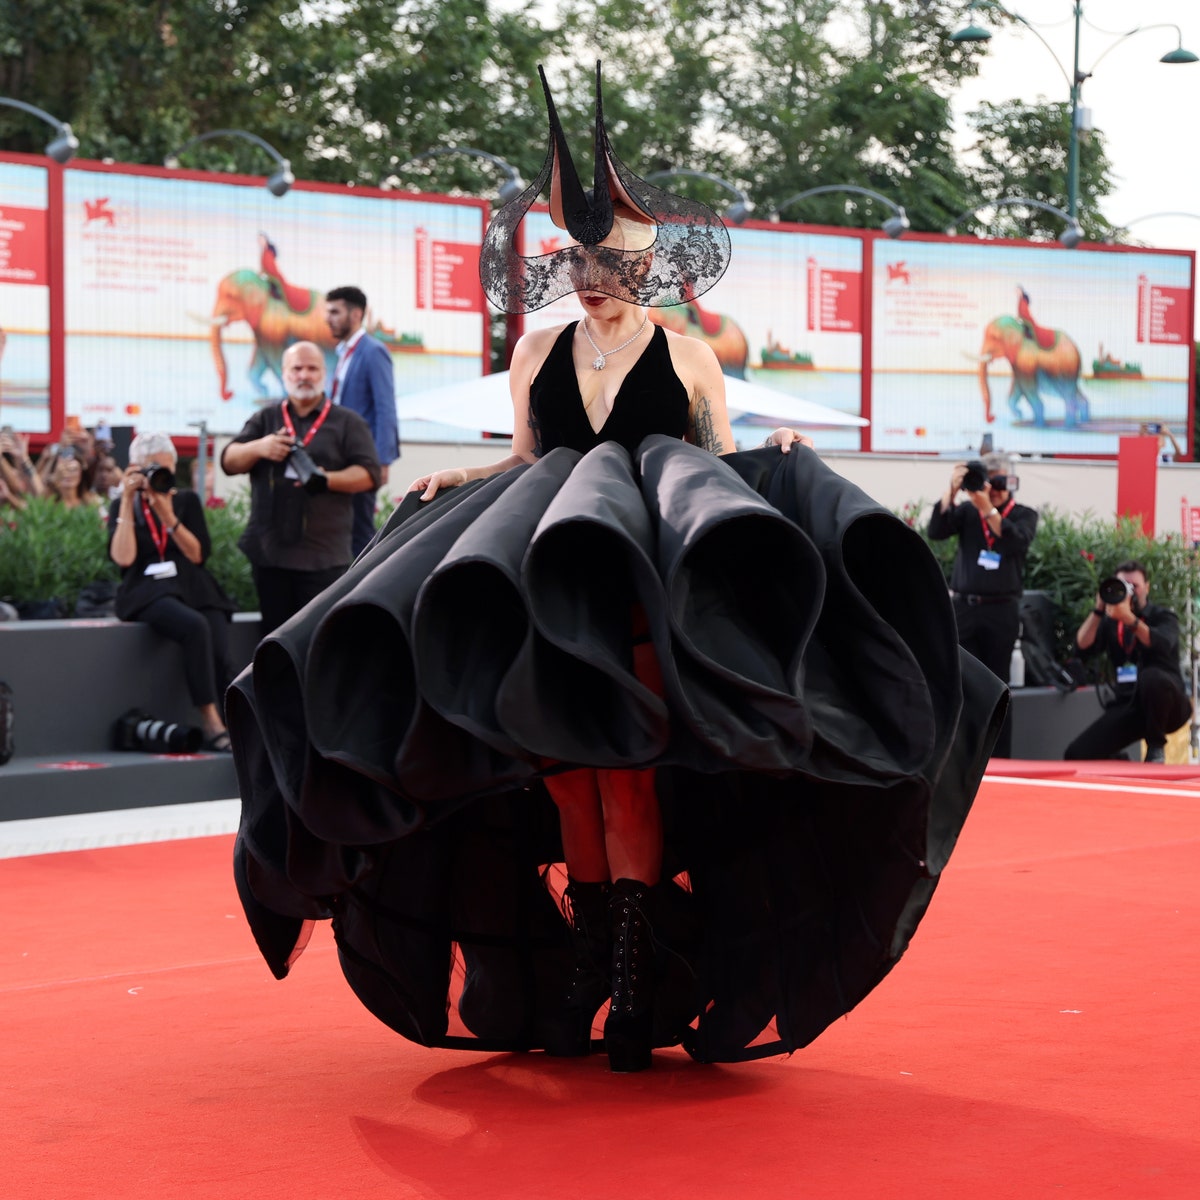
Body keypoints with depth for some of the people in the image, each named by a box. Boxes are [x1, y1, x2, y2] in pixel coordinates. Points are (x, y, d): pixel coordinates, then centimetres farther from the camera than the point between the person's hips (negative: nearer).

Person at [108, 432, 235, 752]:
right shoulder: (123, 506, 12)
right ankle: (211, 723, -37)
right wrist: (128, 502, -3)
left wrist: (167, 514, -4)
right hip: (149, 592, -3)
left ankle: (222, 725, -21)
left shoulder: (187, 501, 17)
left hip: (193, 589, 3)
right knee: (195, 626, -37)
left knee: (221, 654, -30)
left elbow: (198, 554, 4)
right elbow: (123, 557, -6)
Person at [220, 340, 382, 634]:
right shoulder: (264, 420, 17)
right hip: (270, 551, 3)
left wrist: (329, 480, -18)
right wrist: (257, 448, -14)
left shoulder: (347, 422, 9)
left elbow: (369, 474, 0)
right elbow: (229, 462, 8)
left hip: (324, 556, -3)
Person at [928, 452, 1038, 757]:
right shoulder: (967, 511, 10)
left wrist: (988, 508, -23)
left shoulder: (1024, 515, 5)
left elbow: (1016, 542, -15)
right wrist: (951, 491, -15)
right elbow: (936, 532, -6)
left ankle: (999, 759, 7)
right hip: (964, 607, 1)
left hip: (1001, 611, -1)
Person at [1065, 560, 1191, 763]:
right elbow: (1083, 646, -6)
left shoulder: (1163, 617, -1)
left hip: (1167, 707, -3)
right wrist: (1099, 610, -16)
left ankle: (1156, 746, -15)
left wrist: (1128, 618, -39)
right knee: (1077, 755, -15)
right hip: (1129, 706, 3)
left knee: (1151, 677, -40)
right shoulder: (1110, 622, 11)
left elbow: (1162, 644, -25)